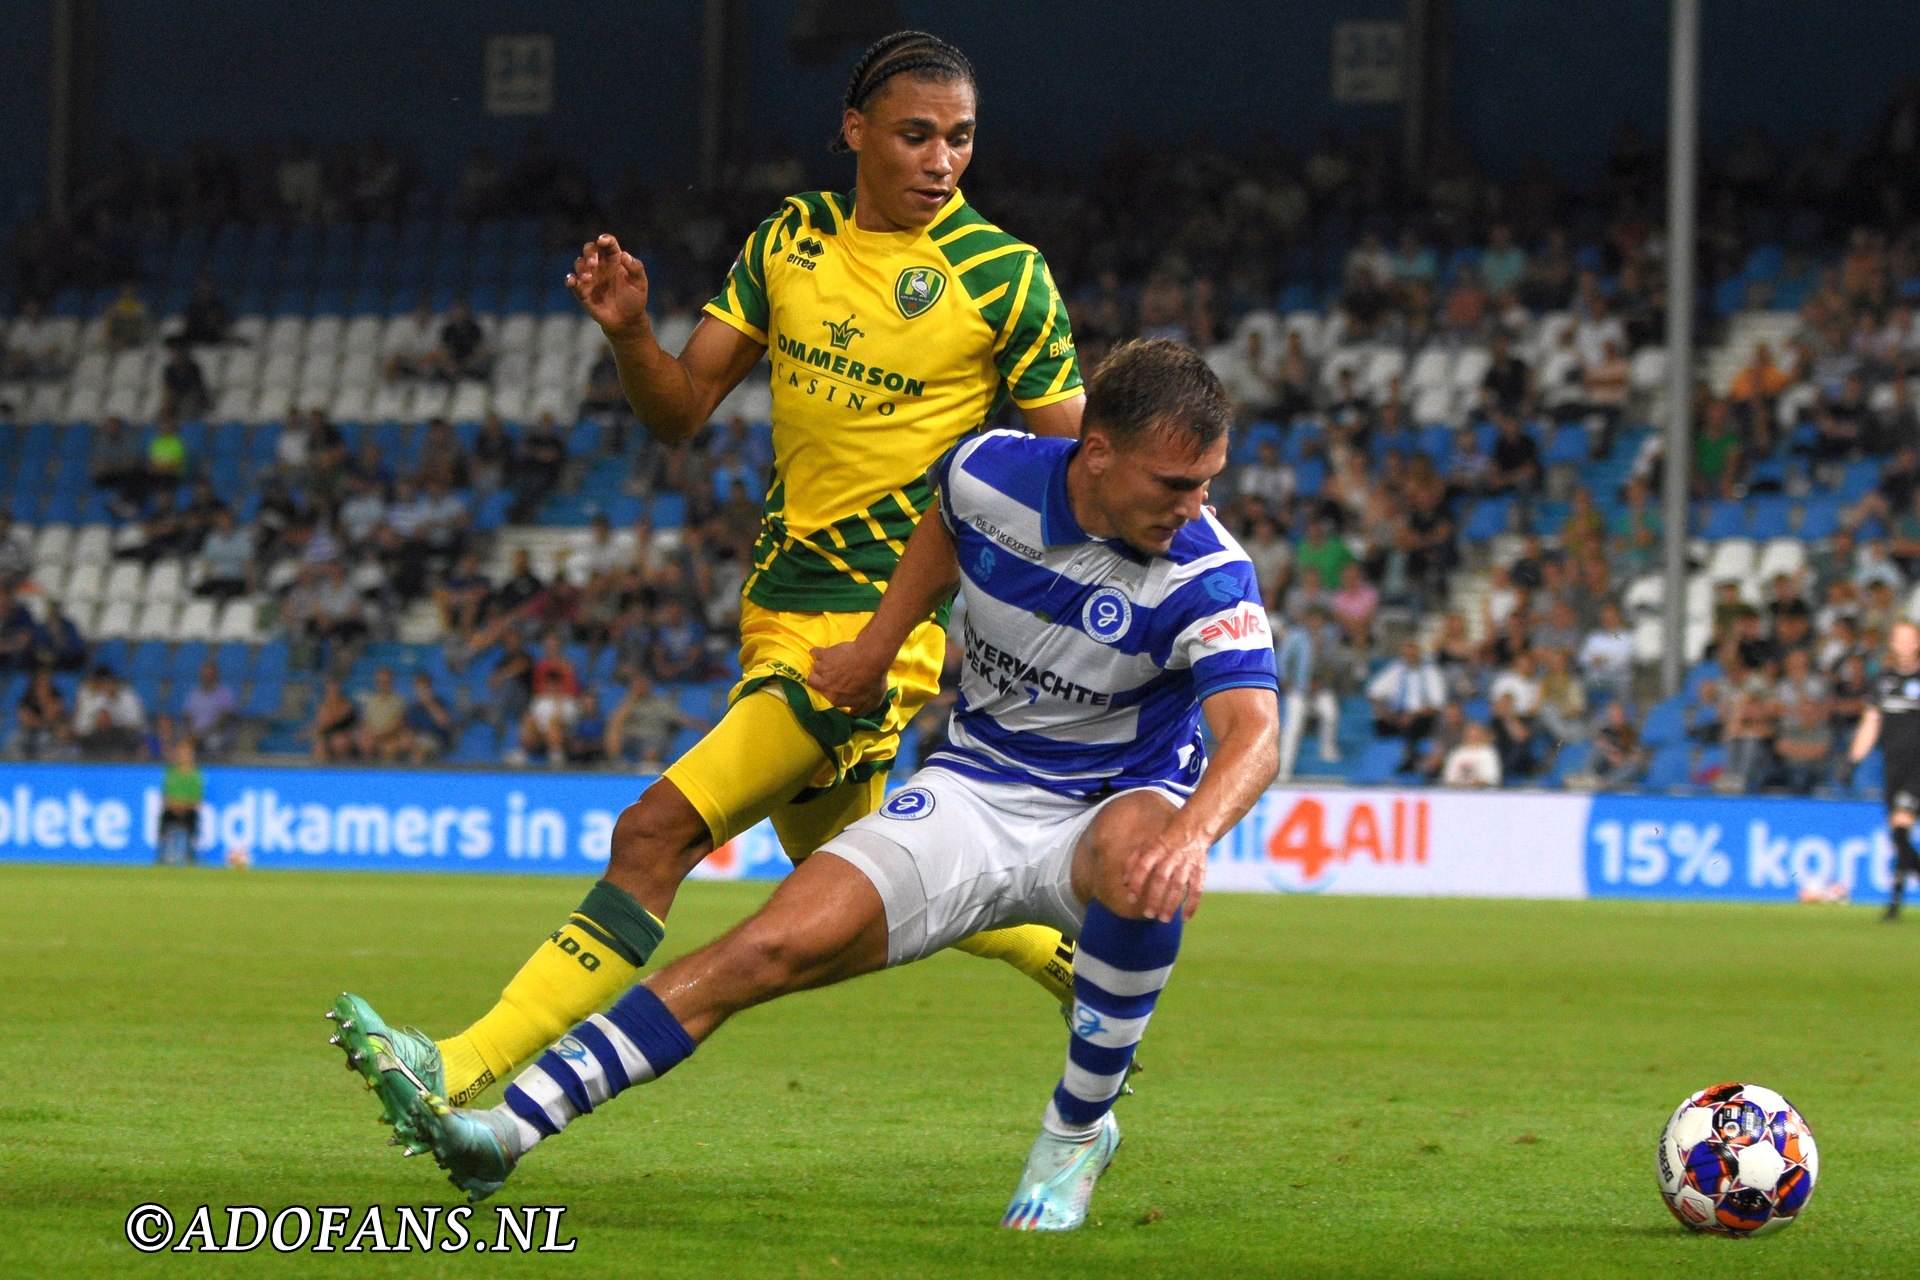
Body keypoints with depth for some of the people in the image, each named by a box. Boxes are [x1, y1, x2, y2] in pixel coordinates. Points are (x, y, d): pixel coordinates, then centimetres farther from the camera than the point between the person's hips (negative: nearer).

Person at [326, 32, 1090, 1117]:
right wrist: (627, 330, -14)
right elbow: (680, 412, 6)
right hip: (783, 606, 7)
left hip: (883, 622, -7)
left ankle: (470, 1071, -17)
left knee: (659, 833, -16)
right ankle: (1078, 966, 41)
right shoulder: (792, 241, 6)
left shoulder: (1008, 281, -9)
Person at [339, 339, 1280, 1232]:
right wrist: (881, 641, 13)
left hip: (1116, 802, -3)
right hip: (974, 790, 3)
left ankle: (1078, 1129, -19)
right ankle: (504, 1131, -19)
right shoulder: (989, 474, -11)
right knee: (769, 948, -15)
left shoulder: (1207, 575, -23)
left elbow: (1254, 731, -38)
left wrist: (1191, 832, -58)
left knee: (1138, 853, -42)